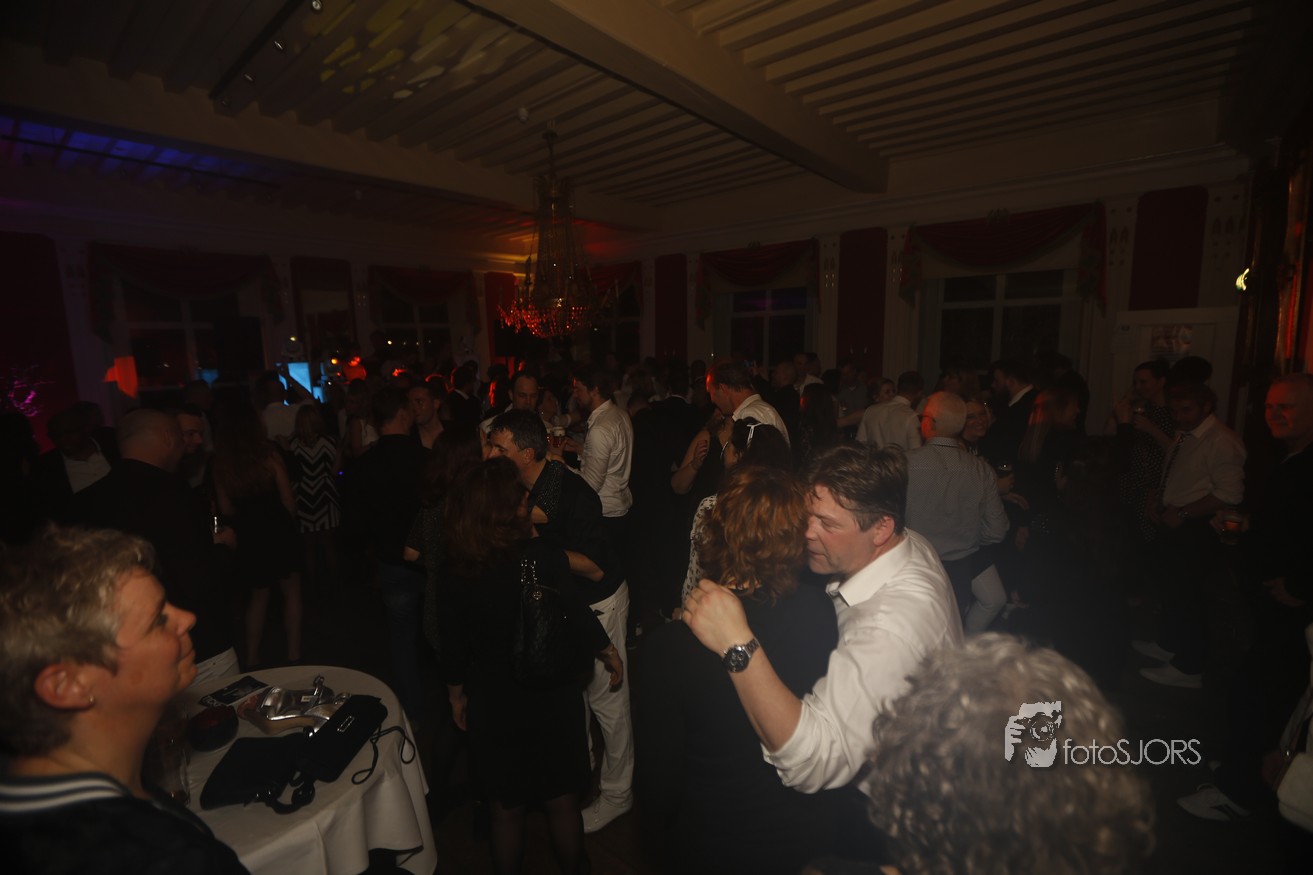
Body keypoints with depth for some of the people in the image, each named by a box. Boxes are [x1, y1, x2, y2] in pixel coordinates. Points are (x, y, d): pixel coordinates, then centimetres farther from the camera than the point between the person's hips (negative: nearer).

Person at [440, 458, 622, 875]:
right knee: (562, 802, 22)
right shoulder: (544, 556, -25)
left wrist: (457, 696, 14)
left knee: (506, 808, 24)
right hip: (551, 701, -2)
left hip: (492, 708, 2)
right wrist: (611, 655, 0)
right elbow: (578, 619, -18)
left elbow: (454, 646, -4)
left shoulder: (459, 575, -14)